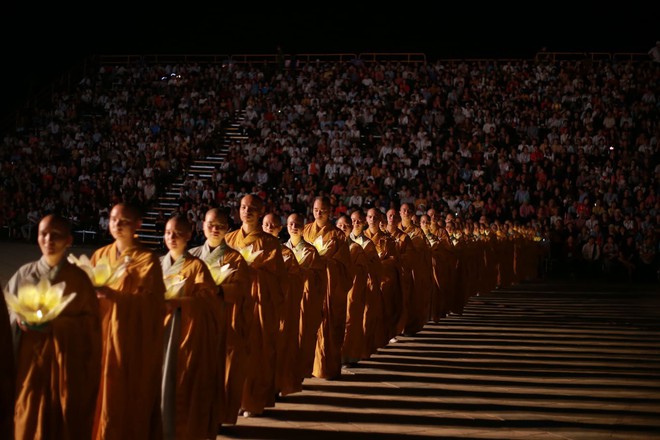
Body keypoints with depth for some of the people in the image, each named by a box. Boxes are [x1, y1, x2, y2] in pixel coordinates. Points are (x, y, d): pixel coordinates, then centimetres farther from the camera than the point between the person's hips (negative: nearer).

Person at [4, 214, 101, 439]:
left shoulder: (78, 277, -1)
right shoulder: (25, 273, 5)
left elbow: (90, 321, -4)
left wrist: (57, 324, -16)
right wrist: (19, 321, -13)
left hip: (67, 358, -2)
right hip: (31, 357, 2)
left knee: (67, 419, 1)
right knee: (29, 420, 2)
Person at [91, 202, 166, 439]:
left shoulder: (147, 259, -4)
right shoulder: (100, 255, 12)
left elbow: (148, 300, -15)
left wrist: (112, 295, -28)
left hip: (133, 338, -4)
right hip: (103, 333, 5)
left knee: (128, 396, -1)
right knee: (101, 393, 5)